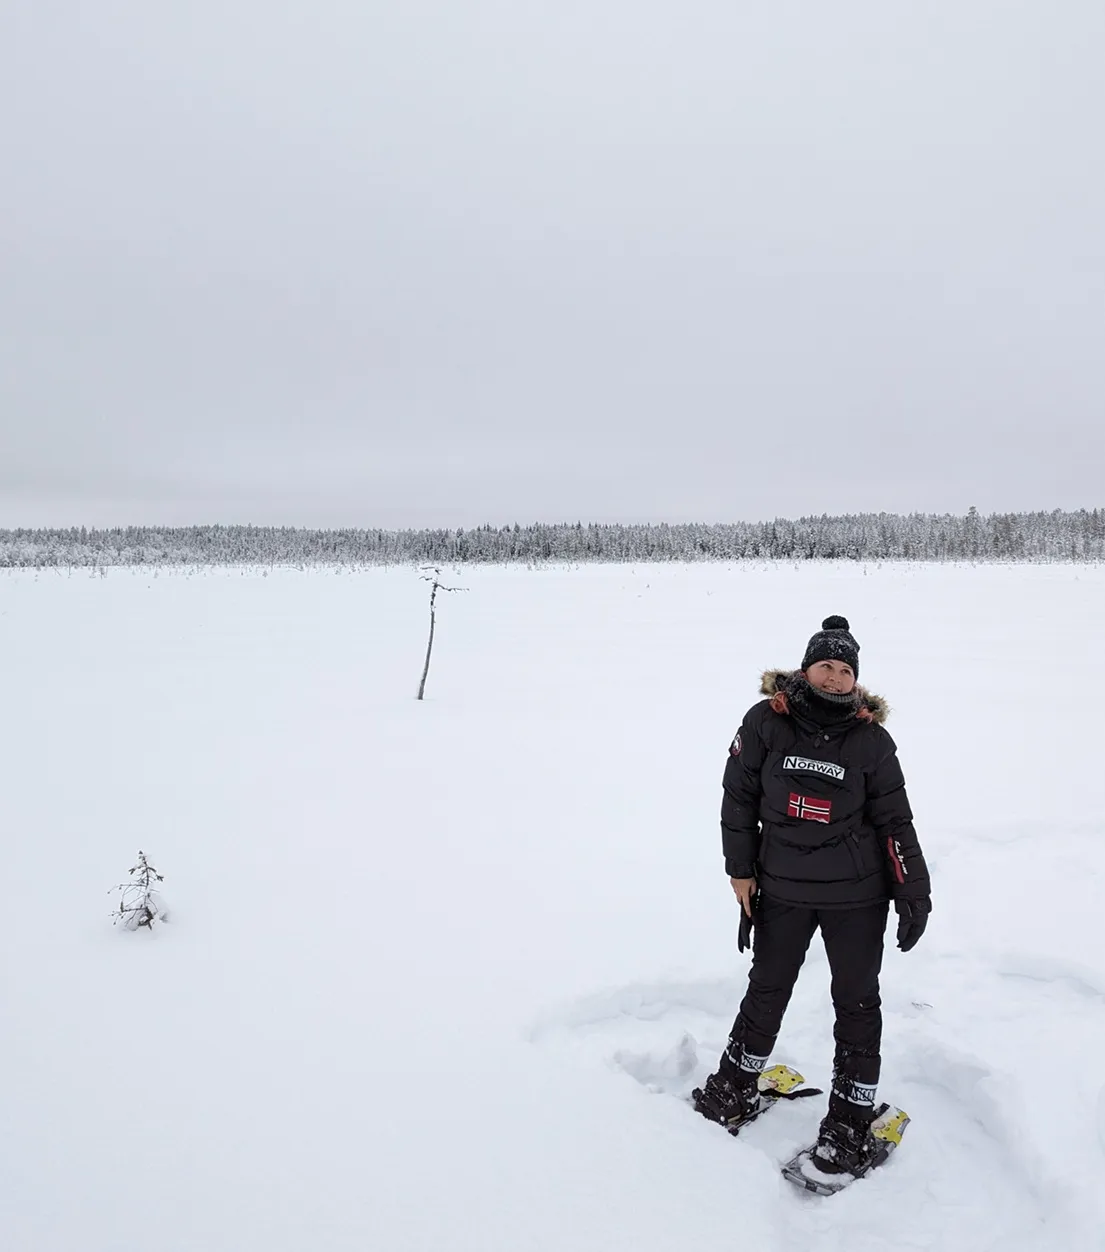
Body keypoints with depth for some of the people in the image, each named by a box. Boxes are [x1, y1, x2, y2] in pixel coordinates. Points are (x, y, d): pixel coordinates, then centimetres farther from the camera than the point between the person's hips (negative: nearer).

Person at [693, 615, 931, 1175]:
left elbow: (894, 820, 1)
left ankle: (850, 1116, 29)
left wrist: (913, 891, -5)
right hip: (781, 888, 0)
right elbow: (739, 797, -1)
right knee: (766, 990, 16)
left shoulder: (872, 739, -6)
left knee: (856, 1001, 11)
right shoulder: (766, 722, -9)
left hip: (856, 896, 0)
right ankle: (735, 1088, 37)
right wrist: (741, 871, 0)